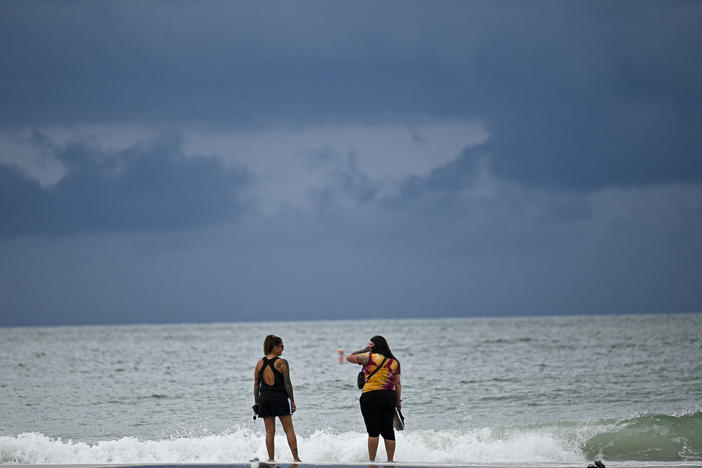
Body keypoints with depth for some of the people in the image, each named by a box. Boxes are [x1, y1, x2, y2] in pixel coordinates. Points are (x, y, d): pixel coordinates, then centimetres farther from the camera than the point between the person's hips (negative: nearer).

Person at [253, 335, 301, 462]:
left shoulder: (260, 363, 4)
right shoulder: (282, 363, -9)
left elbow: (256, 385, 6)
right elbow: (287, 384, -9)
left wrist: (257, 402, 11)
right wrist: (292, 400, -2)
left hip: (264, 399, 4)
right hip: (280, 398, -4)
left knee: (269, 431, 7)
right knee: (289, 430, 3)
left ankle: (271, 459, 6)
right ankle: (296, 458, 3)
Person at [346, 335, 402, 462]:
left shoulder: (369, 357, -5)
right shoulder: (394, 361, 9)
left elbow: (349, 357, 2)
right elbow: (398, 383, 10)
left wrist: (365, 350, 9)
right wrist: (398, 401, 16)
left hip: (372, 395, -4)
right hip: (390, 396, 5)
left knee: (373, 431, -4)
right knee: (388, 431, 8)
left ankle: (372, 461, -6)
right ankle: (390, 460, 8)